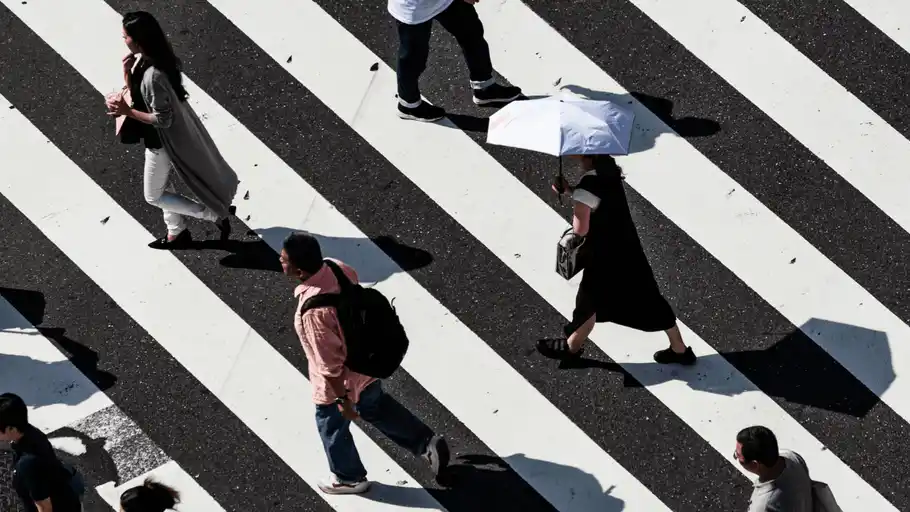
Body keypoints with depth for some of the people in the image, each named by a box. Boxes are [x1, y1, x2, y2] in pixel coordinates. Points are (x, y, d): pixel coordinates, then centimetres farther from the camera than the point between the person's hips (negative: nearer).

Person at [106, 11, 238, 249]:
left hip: (163, 140, -9)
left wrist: (127, 111, -26)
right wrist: (127, 73, -11)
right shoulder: (145, 61, -6)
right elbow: (138, 96, 5)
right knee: (161, 185, 26)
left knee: (154, 196, 11)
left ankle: (216, 214, 14)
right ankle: (177, 233, 43)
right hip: (171, 134, 9)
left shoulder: (153, 75, -35)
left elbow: (163, 119, -29)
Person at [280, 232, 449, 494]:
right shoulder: (338, 267, -16)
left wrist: (342, 399, -16)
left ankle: (349, 478, 48)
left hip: (341, 380, -7)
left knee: (331, 426, 23)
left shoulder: (313, 309, -39)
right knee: (376, 407, 34)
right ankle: (426, 442, 43)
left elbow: (330, 362, -29)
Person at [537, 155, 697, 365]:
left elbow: (580, 230, -24)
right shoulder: (608, 167, -3)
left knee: (589, 301, 16)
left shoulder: (588, 185, -29)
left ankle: (571, 346, 39)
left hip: (604, 256, -8)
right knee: (647, 298, 17)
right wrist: (571, 190, 0)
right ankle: (679, 349, 27)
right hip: (626, 248, 8)